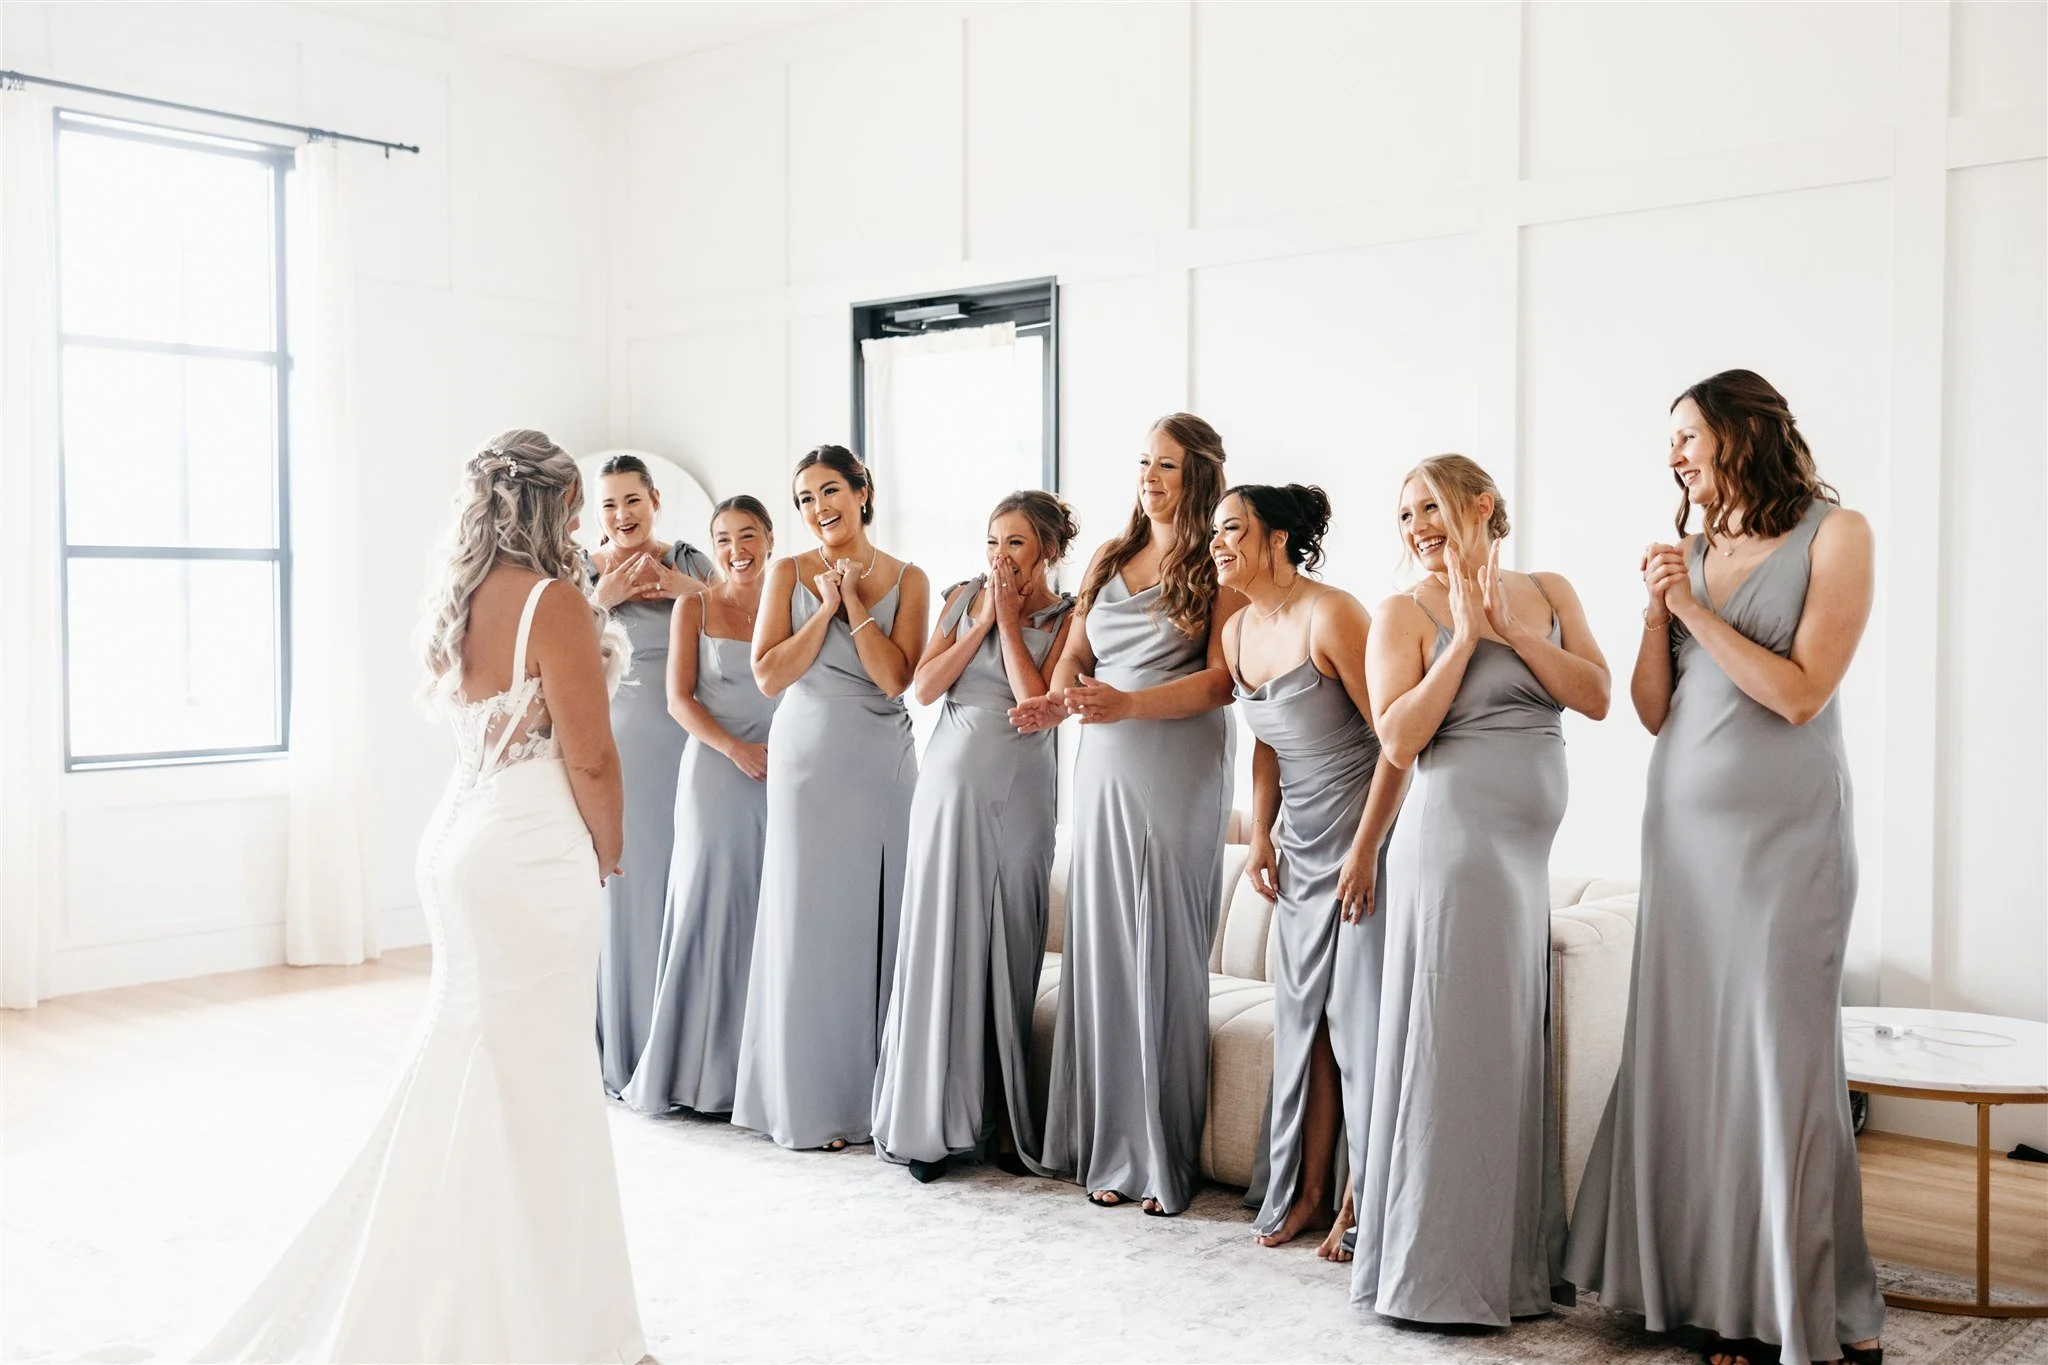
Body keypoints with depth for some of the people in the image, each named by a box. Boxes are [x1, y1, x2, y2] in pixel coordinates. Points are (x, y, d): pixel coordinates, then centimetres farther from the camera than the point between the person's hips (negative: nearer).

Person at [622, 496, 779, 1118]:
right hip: (715, 770, -2)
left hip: (782, 774, 2)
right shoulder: (694, 607, 3)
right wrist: (736, 749, -13)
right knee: (710, 907, -2)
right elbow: (680, 699, -2)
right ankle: (702, 1070, 7)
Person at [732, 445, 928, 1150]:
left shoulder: (906, 580, 4)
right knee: (809, 924, 1)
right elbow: (768, 675, -5)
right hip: (808, 761, 0)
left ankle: (872, 1091, 13)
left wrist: (853, 601, -9)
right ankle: (808, 1101, 9)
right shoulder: (789, 574, 4)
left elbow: (896, 677, -7)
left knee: (875, 923, 2)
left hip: (883, 766, 1)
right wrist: (826, 606, -9)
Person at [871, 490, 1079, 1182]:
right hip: (948, 786, 2)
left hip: (1017, 796, -2)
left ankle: (1006, 1118, 13)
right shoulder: (964, 598, 9)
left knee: (1008, 953, 2)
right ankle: (929, 1121, 9)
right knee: (937, 947, 1)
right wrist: (981, 620, -5)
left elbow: (1038, 702, -13)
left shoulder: (1067, 618, 0)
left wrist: (1009, 620, -8)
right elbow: (924, 687, 0)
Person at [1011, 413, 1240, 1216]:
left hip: (1178, 770, -6)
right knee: (1100, 948, 5)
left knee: (1163, 951, -5)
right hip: (1102, 766, 6)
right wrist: (1059, 698, -2)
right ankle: (1109, 1149, 14)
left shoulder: (1219, 567, -1)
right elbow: (1075, 652, 20)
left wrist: (1128, 703, -20)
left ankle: (1165, 1158, 4)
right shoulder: (1110, 559, 18)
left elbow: (1223, 679, -10)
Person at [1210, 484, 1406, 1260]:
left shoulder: (1331, 616, -18)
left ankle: (1360, 1200, 5)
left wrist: (1365, 850, -18)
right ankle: (1306, 1190, 15)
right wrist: (1260, 838, 9)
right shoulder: (1238, 632, 6)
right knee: (1304, 1012, 7)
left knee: (1358, 1013, -5)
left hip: (1366, 829, -7)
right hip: (1301, 842, 7)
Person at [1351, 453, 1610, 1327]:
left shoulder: (1548, 593, 13)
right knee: (1453, 1047, -3)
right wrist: (1464, 635, -12)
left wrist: (1510, 629, -8)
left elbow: (1595, 697, 1)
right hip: (1456, 838, -5)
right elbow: (1398, 741, -12)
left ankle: (1513, 1260, 23)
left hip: (1534, 847, 5)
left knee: (1514, 1047, 11)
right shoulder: (1405, 613, -1)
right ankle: (1437, 1273, 7)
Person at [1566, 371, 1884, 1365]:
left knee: (1781, 1060, -3)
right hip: (1683, 826, 5)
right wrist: (1656, 611, -3)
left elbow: (1800, 692, -11)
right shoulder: (1691, 550, 12)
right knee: (1687, 1054, 4)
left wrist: (1696, 611, -7)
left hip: (1783, 832, -5)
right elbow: (1654, 712, 10)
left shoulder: (1834, 535, -2)